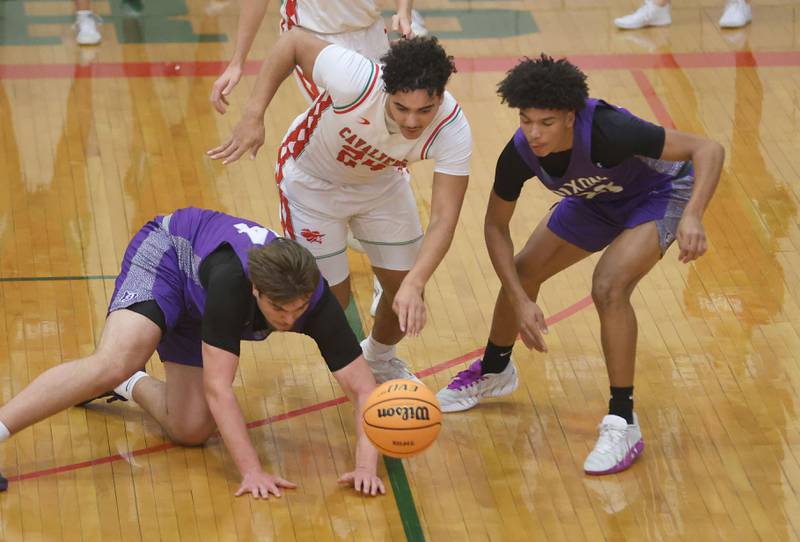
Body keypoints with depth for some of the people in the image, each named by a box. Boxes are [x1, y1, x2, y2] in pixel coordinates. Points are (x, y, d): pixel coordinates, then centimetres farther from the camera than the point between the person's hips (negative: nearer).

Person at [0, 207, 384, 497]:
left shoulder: (316, 300, -31)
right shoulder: (231, 282, -42)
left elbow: (363, 388, -28)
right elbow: (218, 388, -41)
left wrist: (366, 465, -43)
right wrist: (251, 471, -46)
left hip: (194, 305, 6)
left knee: (191, 430, -3)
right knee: (113, 364, -34)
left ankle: (128, 386, 26)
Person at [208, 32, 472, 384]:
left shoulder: (452, 130, -34)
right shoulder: (356, 81, -43)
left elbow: (444, 219, -35)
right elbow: (293, 41, -26)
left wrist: (413, 285, -50)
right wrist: (253, 116, -31)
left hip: (381, 182, 3)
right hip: (312, 180, -3)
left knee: (407, 298, 7)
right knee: (331, 299, -4)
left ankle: (379, 358, 41)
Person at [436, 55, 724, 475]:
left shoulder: (607, 132, -41)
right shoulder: (519, 154, -25)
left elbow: (708, 149, -38)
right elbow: (495, 226, -9)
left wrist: (692, 217, -53)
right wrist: (520, 301, -18)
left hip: (660, 192, -6)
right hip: (596, 199, 6)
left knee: (609, 287, -28)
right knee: (521, 273, 8)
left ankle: (623, 425, -16)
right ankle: (493, 372, 40)